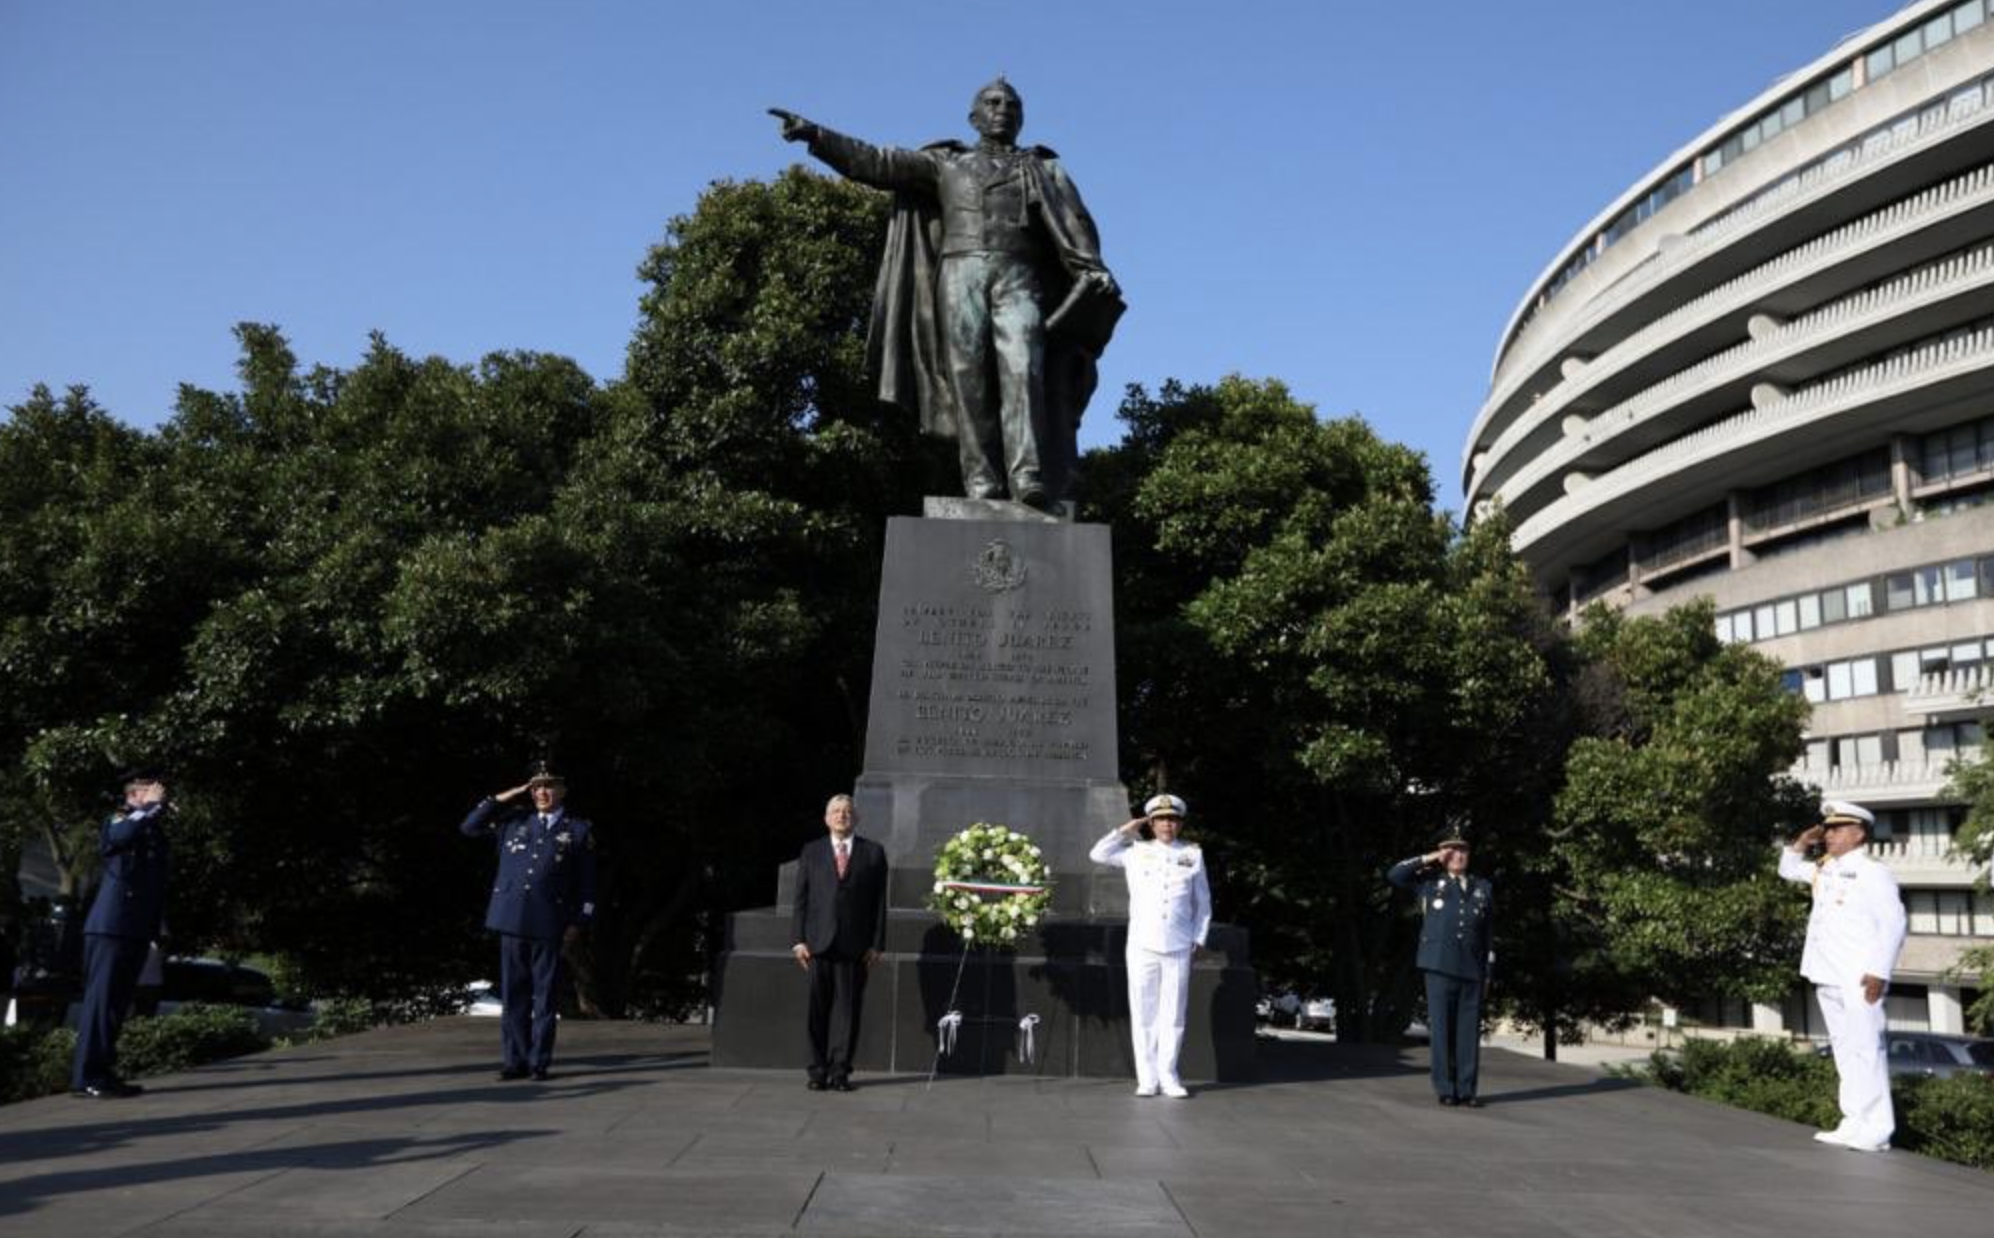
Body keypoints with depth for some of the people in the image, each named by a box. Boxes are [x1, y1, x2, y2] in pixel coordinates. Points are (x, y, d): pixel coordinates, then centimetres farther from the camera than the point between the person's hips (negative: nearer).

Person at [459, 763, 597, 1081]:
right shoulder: (514, 820, 13)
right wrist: (505, 797, 6)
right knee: (513, 995, 6)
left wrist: (578, 923, -1)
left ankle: (540, 1061, 9)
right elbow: (469, 826, 12)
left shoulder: (579, 830, 5)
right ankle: (515, 1060, 13)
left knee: (544, 996, 1)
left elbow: (586, 882, 6)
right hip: (512, 920, 3)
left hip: (549, 924, -2)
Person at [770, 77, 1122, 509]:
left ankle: (1031, 480, -31)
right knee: (970, 377, -11)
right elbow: (877, 163, 16)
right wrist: (816, 135, 5)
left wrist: (1095, 271, -12)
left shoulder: (1044, 169, 23)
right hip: (962, 275, 1)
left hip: (1019, 278, -1)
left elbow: (1075, 224, 7)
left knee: (1022, 368, -20)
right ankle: (982, 483, -15)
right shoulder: (946, 163, 24)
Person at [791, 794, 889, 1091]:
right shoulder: (811, 851, 13)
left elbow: (879, 901, 6)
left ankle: (840, 1070, 7)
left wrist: (876, 943, -1)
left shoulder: (873, 852, 9)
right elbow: (801, 898, 9)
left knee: (847, 1008, 0)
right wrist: (798, 939, 0)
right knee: (818, 1008, 1)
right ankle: (818, 1070, 9)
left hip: (855, 944, -1)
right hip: (819, 942, 1)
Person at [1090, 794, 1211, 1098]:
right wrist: (1124, 831, 5)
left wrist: (1198, 938, 5)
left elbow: (1203, 902, 12)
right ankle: (1147, 1078, 9)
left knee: (1173, 1013, 3)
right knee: (1144, 1013, 1)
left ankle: (1168, 1076, 12)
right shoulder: (1137, 852, 8)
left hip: (1178, 948, 0)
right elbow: (1098, 855, 8)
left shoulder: (1193, 854, 8)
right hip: (1142, 946, 0)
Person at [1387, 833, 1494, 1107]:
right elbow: (1394, 875, 1)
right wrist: (1429, 859, 2)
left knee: (1469, 1030, 1)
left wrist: (1489, 968, 8)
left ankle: (1467, 1090, 6)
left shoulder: (1483, 887, 16)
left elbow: (1489, 932, 14)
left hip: (1472, 969, 2)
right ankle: (1445, 1090, 3)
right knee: (1441, 1028, -2)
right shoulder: (1430, 881, 11)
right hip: (1440, 966, -2)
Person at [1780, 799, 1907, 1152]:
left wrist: (1879, 972, -20)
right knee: (1844, 1048, 11)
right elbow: (1788, 870, 32)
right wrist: (1801, 843, 14)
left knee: (1865, 1049, -8)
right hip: (1829, 977, 8)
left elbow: (1893, 925, -14)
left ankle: (1876, 1130, -5)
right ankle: (1855, 1122, 16)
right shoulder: (1824, 869, 15)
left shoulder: (1873, 873, -9)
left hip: (1859, 978, -8)